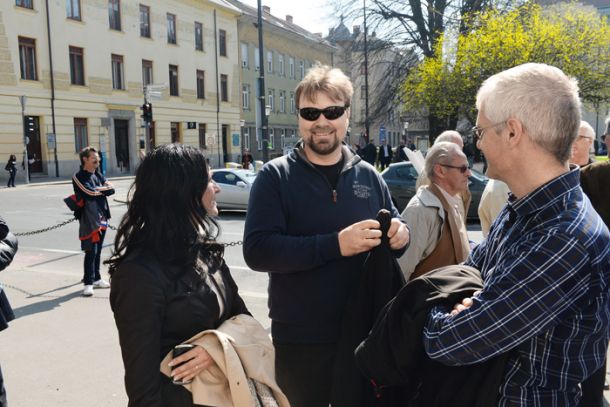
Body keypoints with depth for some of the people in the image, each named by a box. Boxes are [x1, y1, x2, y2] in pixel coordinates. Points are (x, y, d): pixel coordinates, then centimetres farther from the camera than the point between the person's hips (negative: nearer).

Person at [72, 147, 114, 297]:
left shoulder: (98, 175, 15)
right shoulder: (78, 177, -7)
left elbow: (111, 189, 2)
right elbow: (90, 192, -21)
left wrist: (98, 190, -12)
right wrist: (103, 189, -6)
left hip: (102, 218, 7)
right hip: (89, 219, -7)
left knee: (98, 251, 15)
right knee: (91, 252, -8)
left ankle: (96, 279, 25)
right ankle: (88, 283, -2)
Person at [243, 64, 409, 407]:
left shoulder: (368, 175, 2)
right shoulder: (276, 176, -9)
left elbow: (394, 228, 12)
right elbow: (257, 251, -19)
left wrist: (401, 234, -13)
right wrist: (335, 244, -29)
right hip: (300, 340, -3)